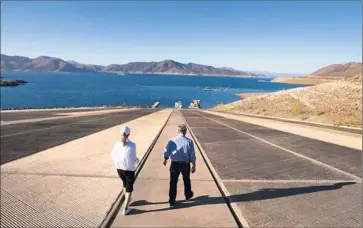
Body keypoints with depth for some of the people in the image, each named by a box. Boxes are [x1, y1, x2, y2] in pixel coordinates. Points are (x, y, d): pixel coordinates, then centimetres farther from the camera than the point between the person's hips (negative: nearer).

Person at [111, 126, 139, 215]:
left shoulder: (117, 143, -12)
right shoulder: (132, 145, -23)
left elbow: (113, 155, -1)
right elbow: (133, 159, -22)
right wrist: (137, 161, 0)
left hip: (119, 168, 4)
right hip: (129, 169, -4)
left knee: (125, 183, 30)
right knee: (129, 188, 14)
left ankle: (127, 200, 50)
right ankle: (125, 208, 17)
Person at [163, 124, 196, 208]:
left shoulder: (172, 141, -10)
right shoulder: (189, 142, -13)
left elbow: (167, 153, 1)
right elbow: (192, 156, -9)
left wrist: (165, 160, 21)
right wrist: (194, 166, 3)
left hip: (174, 164, 0)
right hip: (185, 164, 0)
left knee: (173, 182, 10)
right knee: (186, 180, 24)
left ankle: (171, 201, 15)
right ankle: (188, 195, 46)